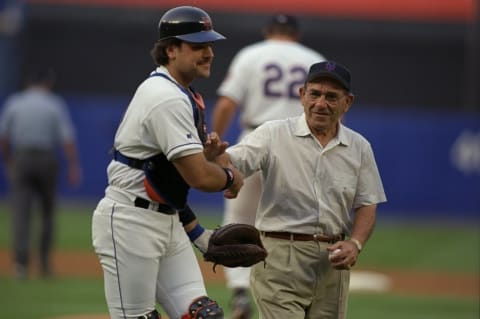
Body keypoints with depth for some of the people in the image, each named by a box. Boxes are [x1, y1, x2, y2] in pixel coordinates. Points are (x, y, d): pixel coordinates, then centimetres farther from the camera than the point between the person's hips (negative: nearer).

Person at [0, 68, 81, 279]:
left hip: (20, 159, 1)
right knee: (48, 212, 15)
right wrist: (74, 167, -8)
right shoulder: (55, 104, -1)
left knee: (21, 213, -5)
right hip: (46, 159, -1)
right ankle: (45, 262, 14)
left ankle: (21, 262, -20)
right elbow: (67, 139, -9)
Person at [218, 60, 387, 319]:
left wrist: (355, 244, -7)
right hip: (280, 257, -4)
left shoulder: (359, 147, 9)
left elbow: (366, 205, 12)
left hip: (332, 258, 4)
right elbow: (230, 162, -14)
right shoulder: (273, 134, -3)